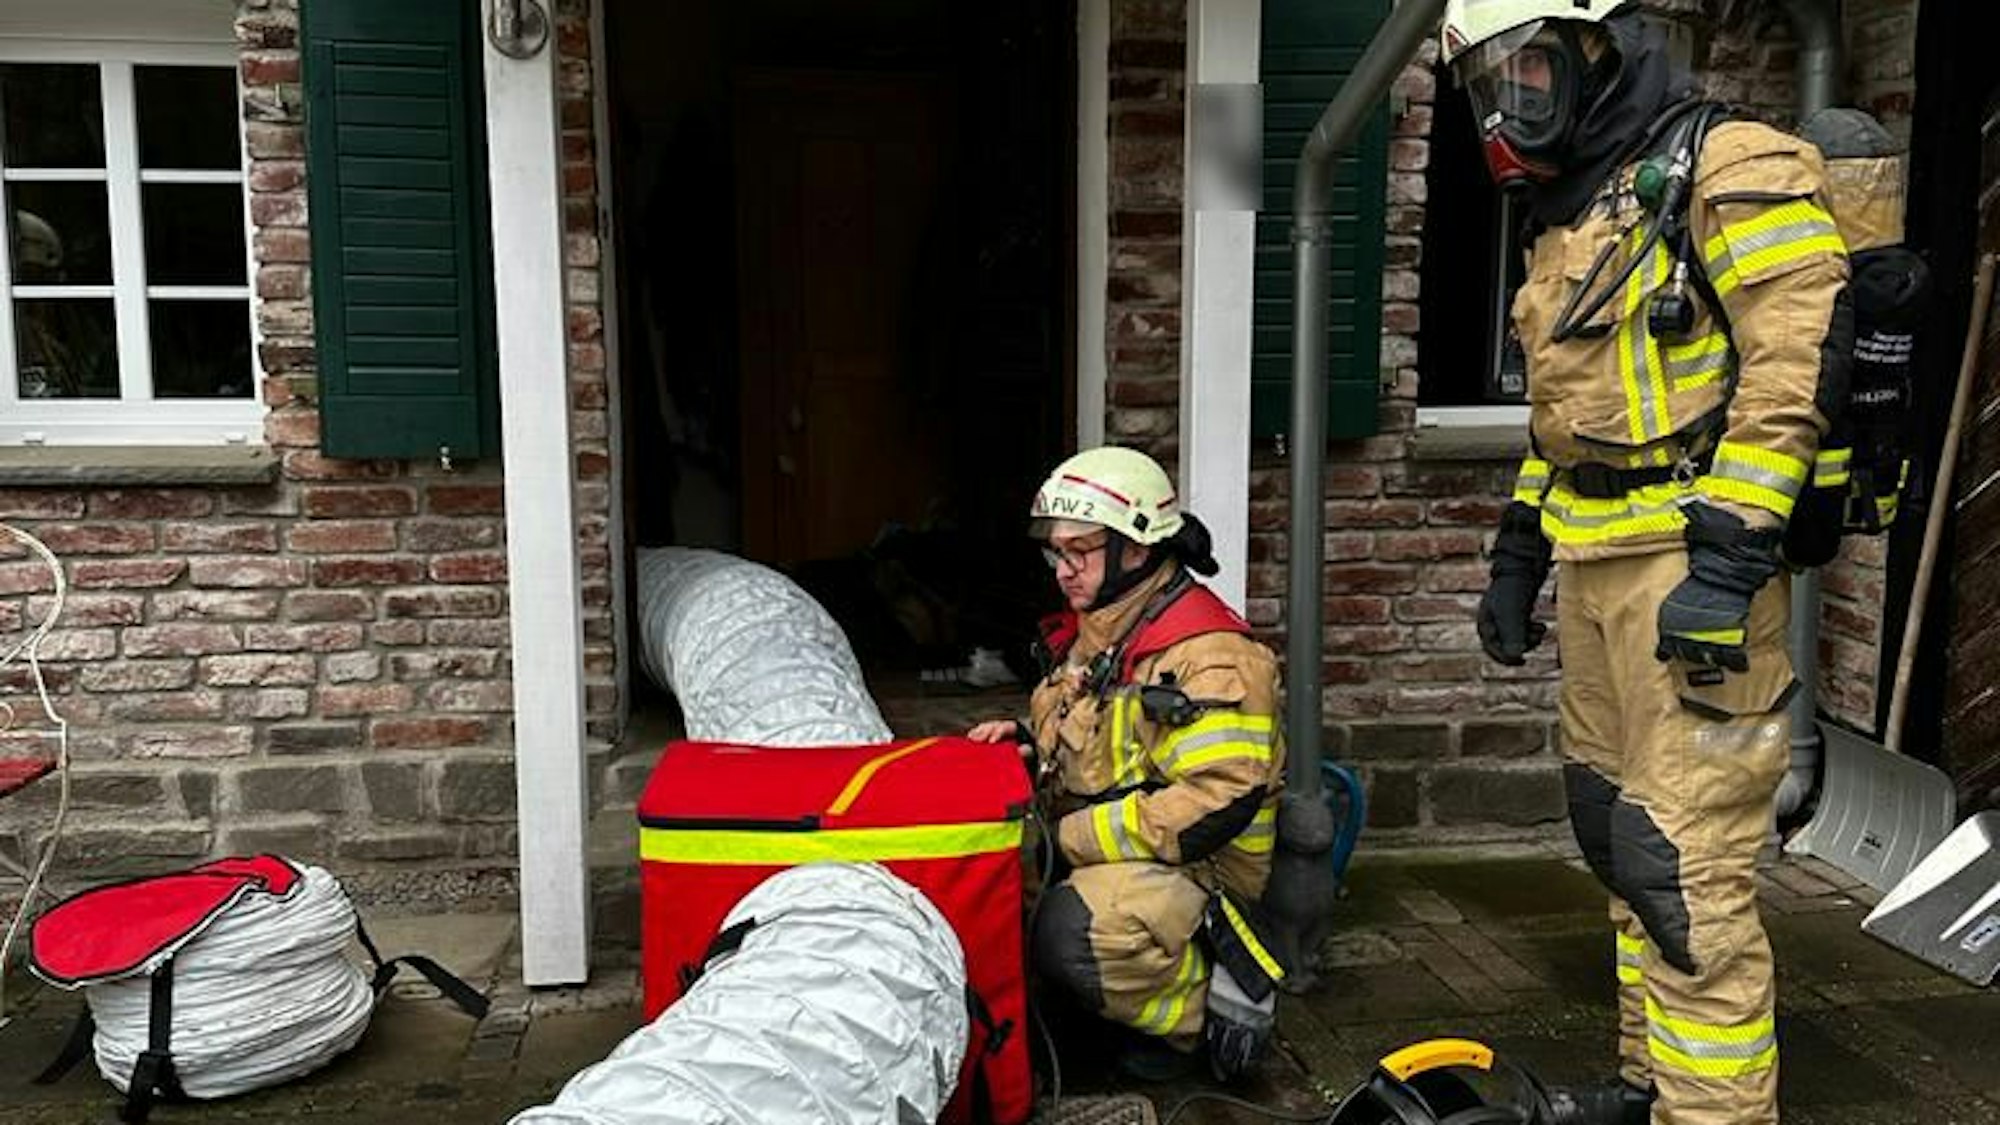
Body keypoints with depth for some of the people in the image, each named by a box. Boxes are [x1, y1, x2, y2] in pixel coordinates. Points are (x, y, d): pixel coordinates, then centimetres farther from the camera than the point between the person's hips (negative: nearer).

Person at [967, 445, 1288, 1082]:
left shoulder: (1209, 658, -19)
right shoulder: (1089, 632, 12)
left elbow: (1219, 803, -27)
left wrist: (1068, 839, -23)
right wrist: (1028, 738, 3)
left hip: (1191, 871, -9)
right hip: (1091, 854, 9)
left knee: (1075, 929, -35)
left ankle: (1205, 1007, -9)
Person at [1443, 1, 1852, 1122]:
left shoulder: (1729, 170, -8)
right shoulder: (1571, 218, 19)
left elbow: (1797, 362, -18)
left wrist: (1725, 560, -23)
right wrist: (1518, 555, 22)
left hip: (1699, 563, -9)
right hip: (1598, 567, 9)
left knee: (1683, 863, -9)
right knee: (1617, 831, 15)